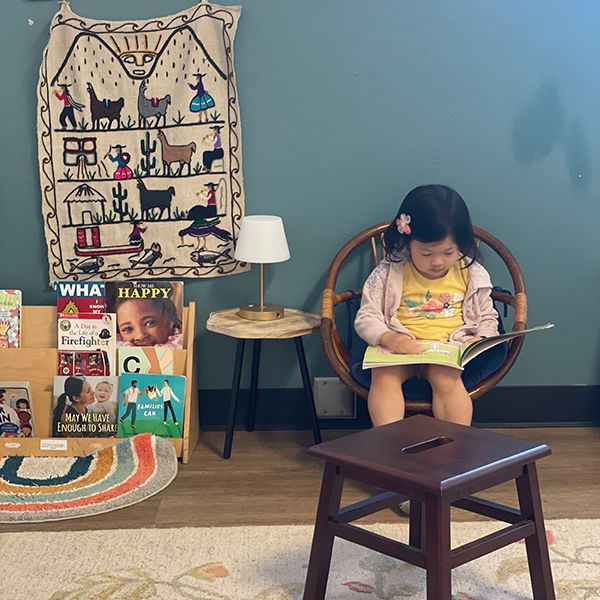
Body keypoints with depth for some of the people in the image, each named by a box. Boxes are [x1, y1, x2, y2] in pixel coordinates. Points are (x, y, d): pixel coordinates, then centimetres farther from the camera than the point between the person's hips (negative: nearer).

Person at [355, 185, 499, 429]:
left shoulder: (471, 274, 6)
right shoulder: (387, 274, 0)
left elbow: (487, 317, 18)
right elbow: (365, 319, 0)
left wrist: (481, 340, -4)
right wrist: (387, 338, -20)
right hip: (399, 348, 0)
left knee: (446, 379, -31)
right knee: (384, 377, -30)